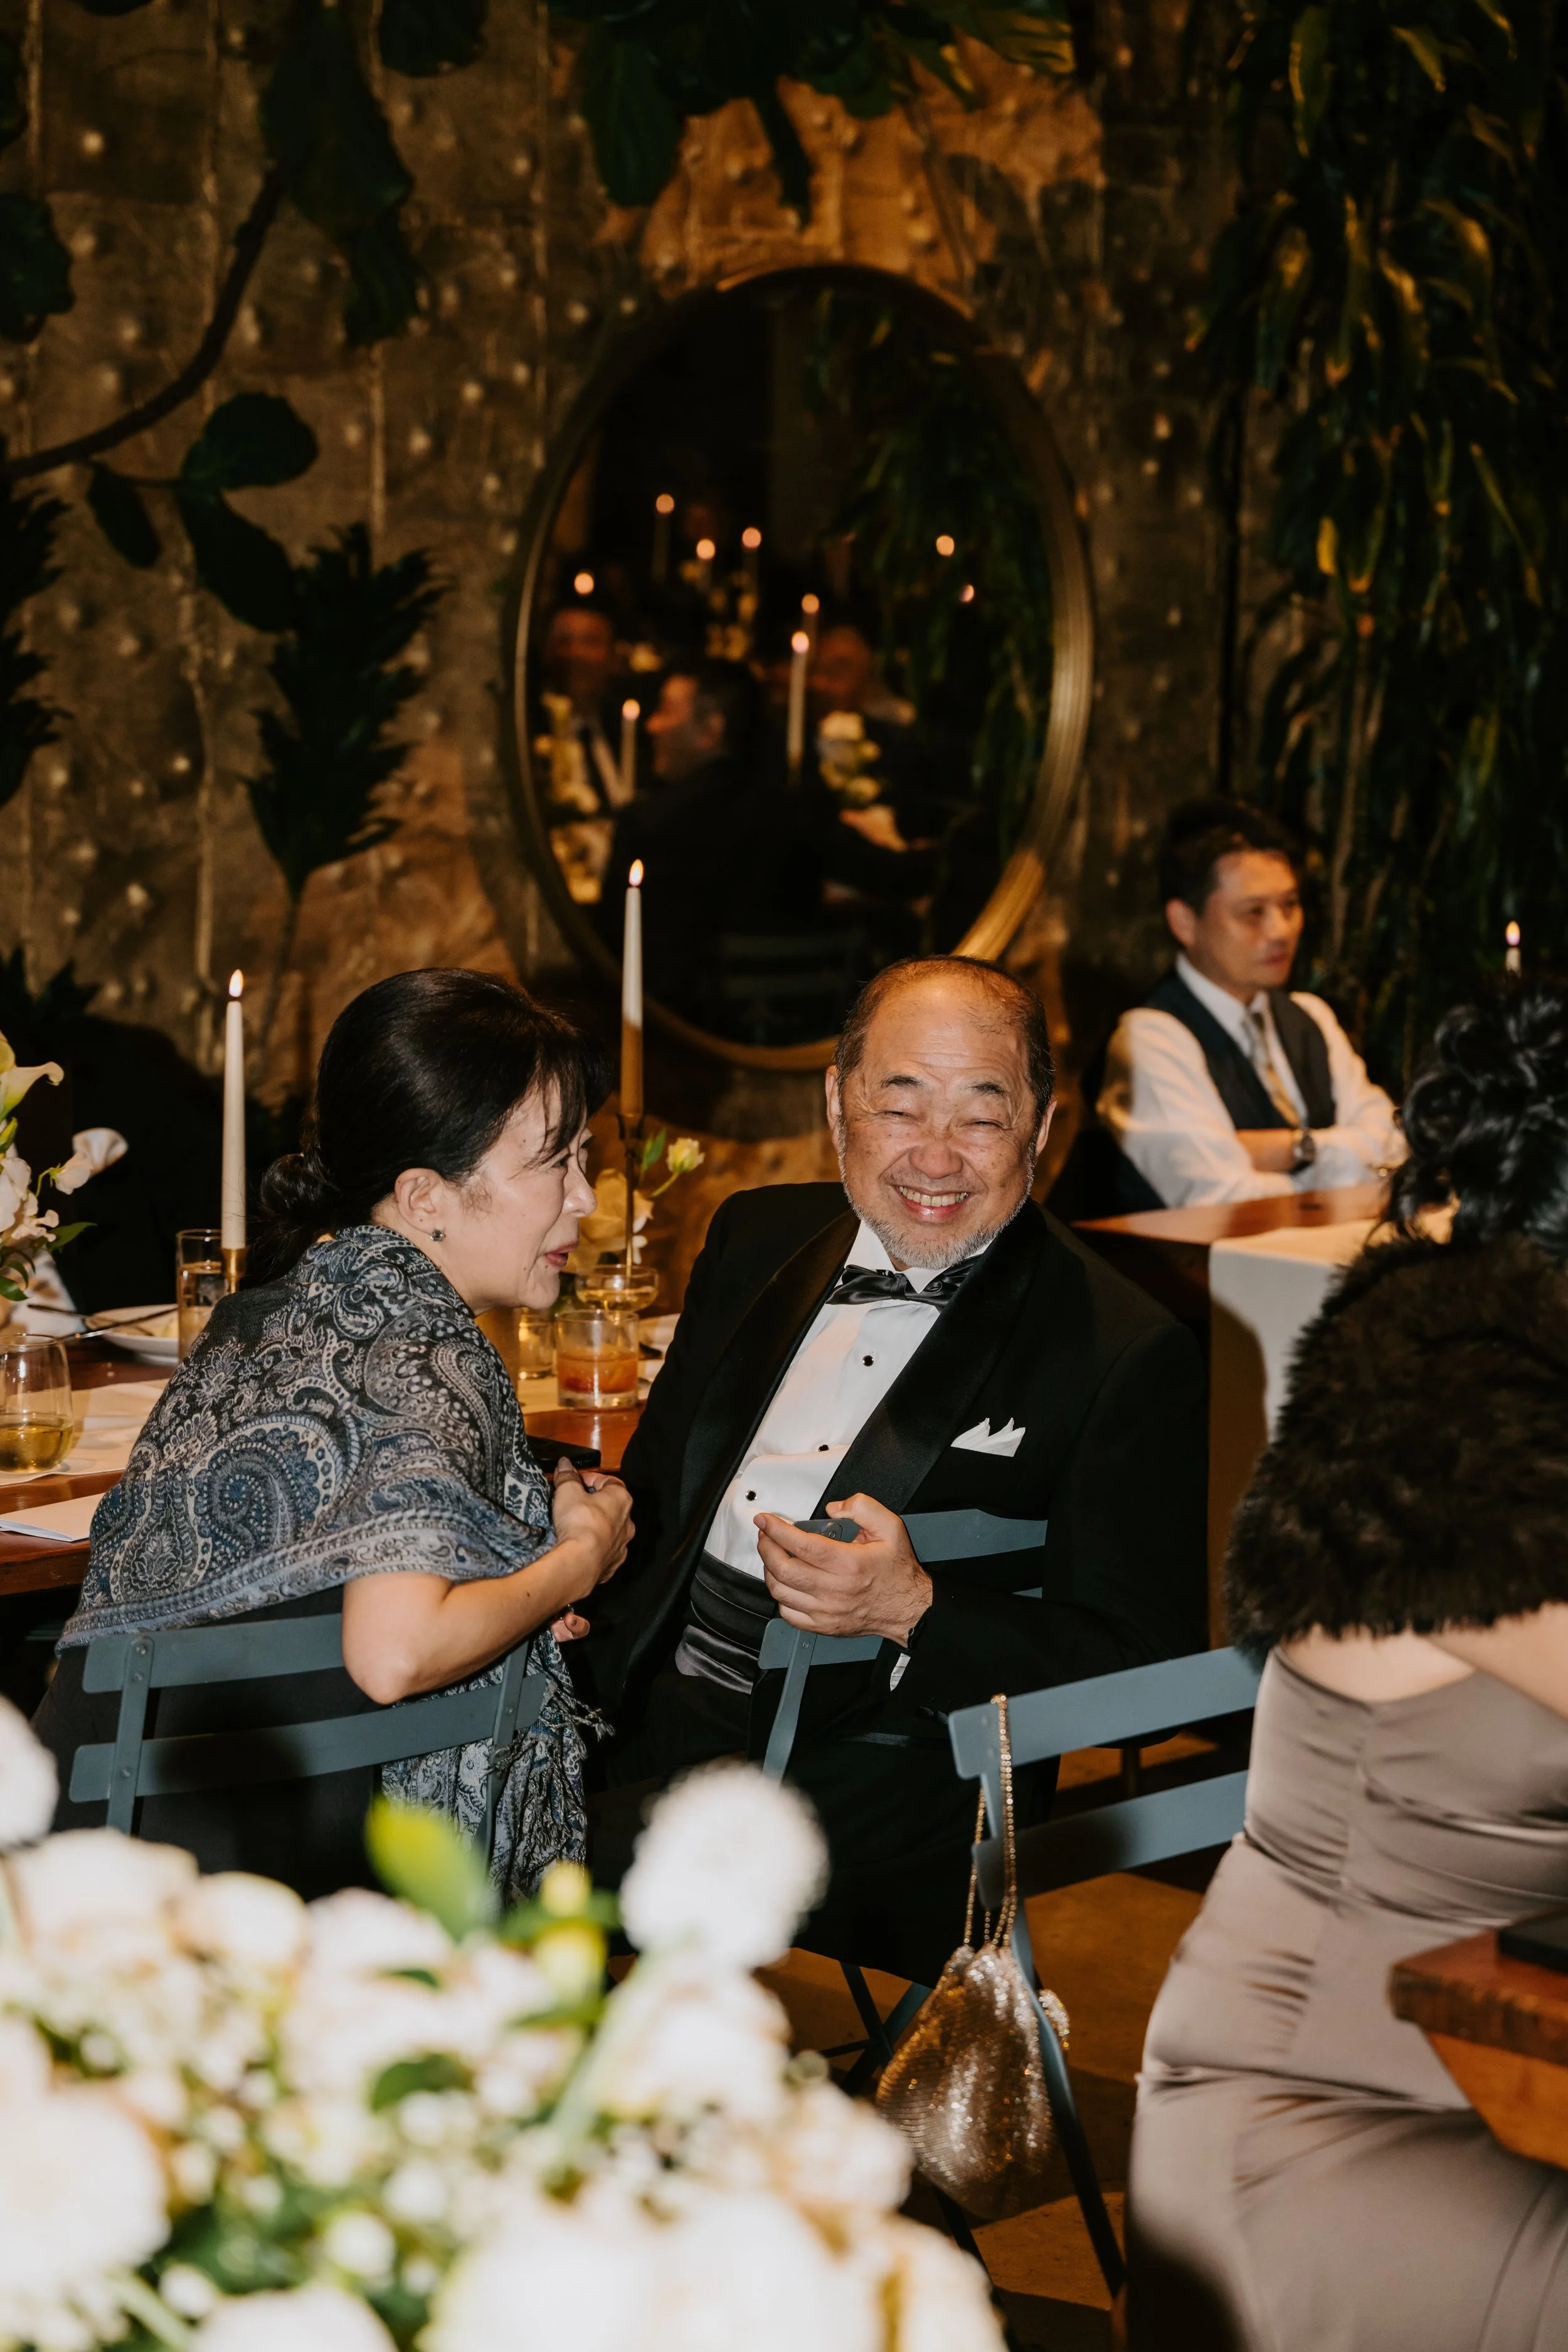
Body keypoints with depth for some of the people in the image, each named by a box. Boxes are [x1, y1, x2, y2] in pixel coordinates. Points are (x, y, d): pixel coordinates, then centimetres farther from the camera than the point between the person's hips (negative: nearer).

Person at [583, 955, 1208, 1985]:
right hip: (656, 1716, 6)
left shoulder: (1130, 1356, -5)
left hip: (888, 1778, -6)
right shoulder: (758, 1236, 14)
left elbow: (1146, 1667, -7)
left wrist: (913, 1611, -20)